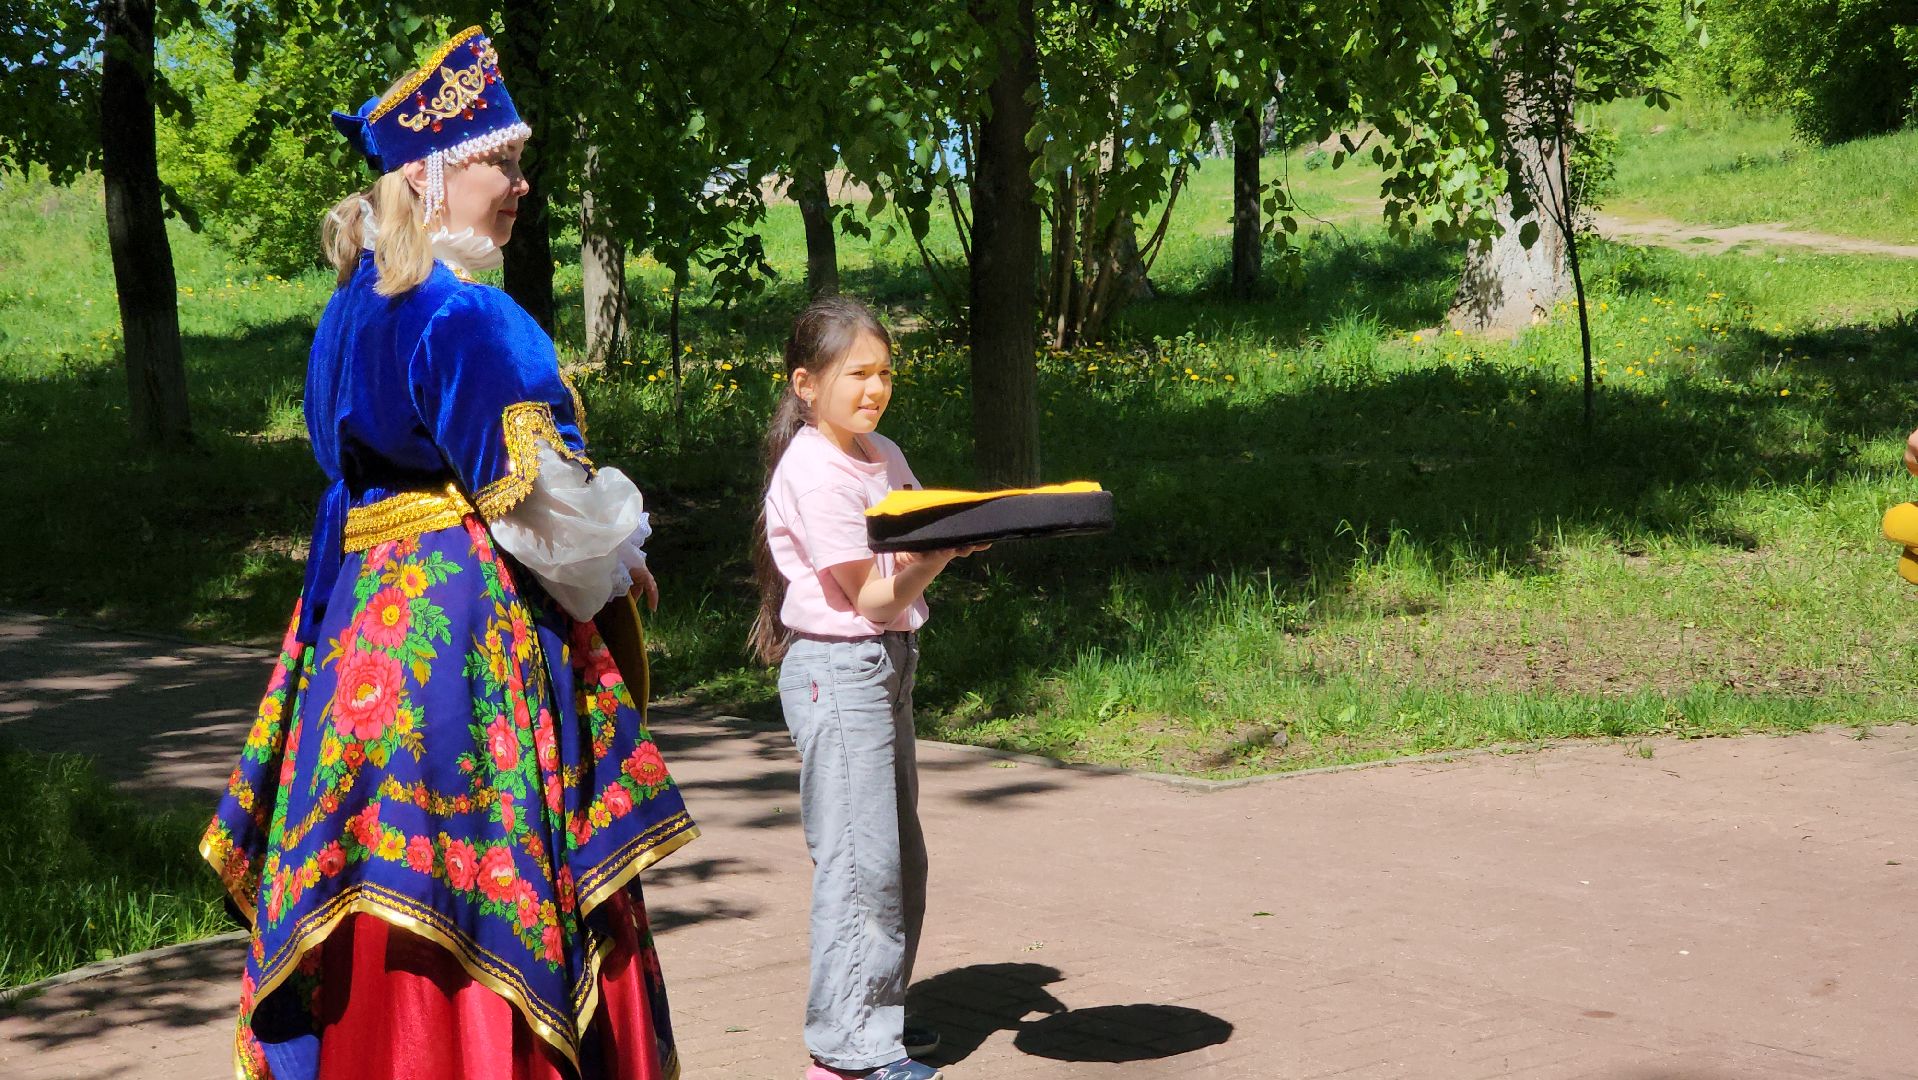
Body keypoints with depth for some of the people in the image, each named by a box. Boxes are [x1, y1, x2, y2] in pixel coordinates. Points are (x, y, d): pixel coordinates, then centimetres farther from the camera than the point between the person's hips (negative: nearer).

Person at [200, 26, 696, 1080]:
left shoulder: (354, 311, 12)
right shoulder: (464, 316, -16)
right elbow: (535, 492, -17)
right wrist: (617, 560, 2)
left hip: (364, 610, 9)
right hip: (473, 622, -9)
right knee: (492, 891, -2)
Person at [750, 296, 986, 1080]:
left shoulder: (883, 457, 11)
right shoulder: (812, 474, -15)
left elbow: (919, 546, 8)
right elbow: (873, 597, -16)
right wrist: (944, 551, -25)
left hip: (888, 663, 9)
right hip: (837, 669, -9)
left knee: (898, 856, 15)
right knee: (859, 858, -7)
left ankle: (878, 1013, 27)